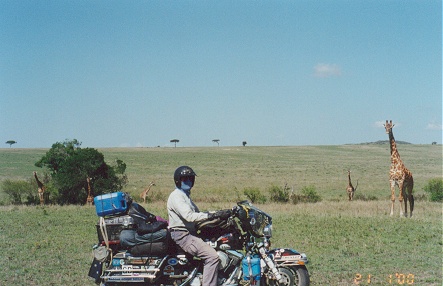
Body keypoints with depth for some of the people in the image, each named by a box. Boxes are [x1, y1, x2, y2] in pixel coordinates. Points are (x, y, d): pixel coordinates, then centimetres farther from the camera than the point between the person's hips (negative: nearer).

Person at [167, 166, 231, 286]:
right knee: (212, 256, -24)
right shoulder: (176, 196, -11)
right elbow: (189, 216, -25)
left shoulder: (185, 195, 22)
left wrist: (218, 214, 7)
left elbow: (196, 213, 20)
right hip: (181, 235, -10)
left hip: (189, 233, 10)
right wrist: (212, 215, -29)